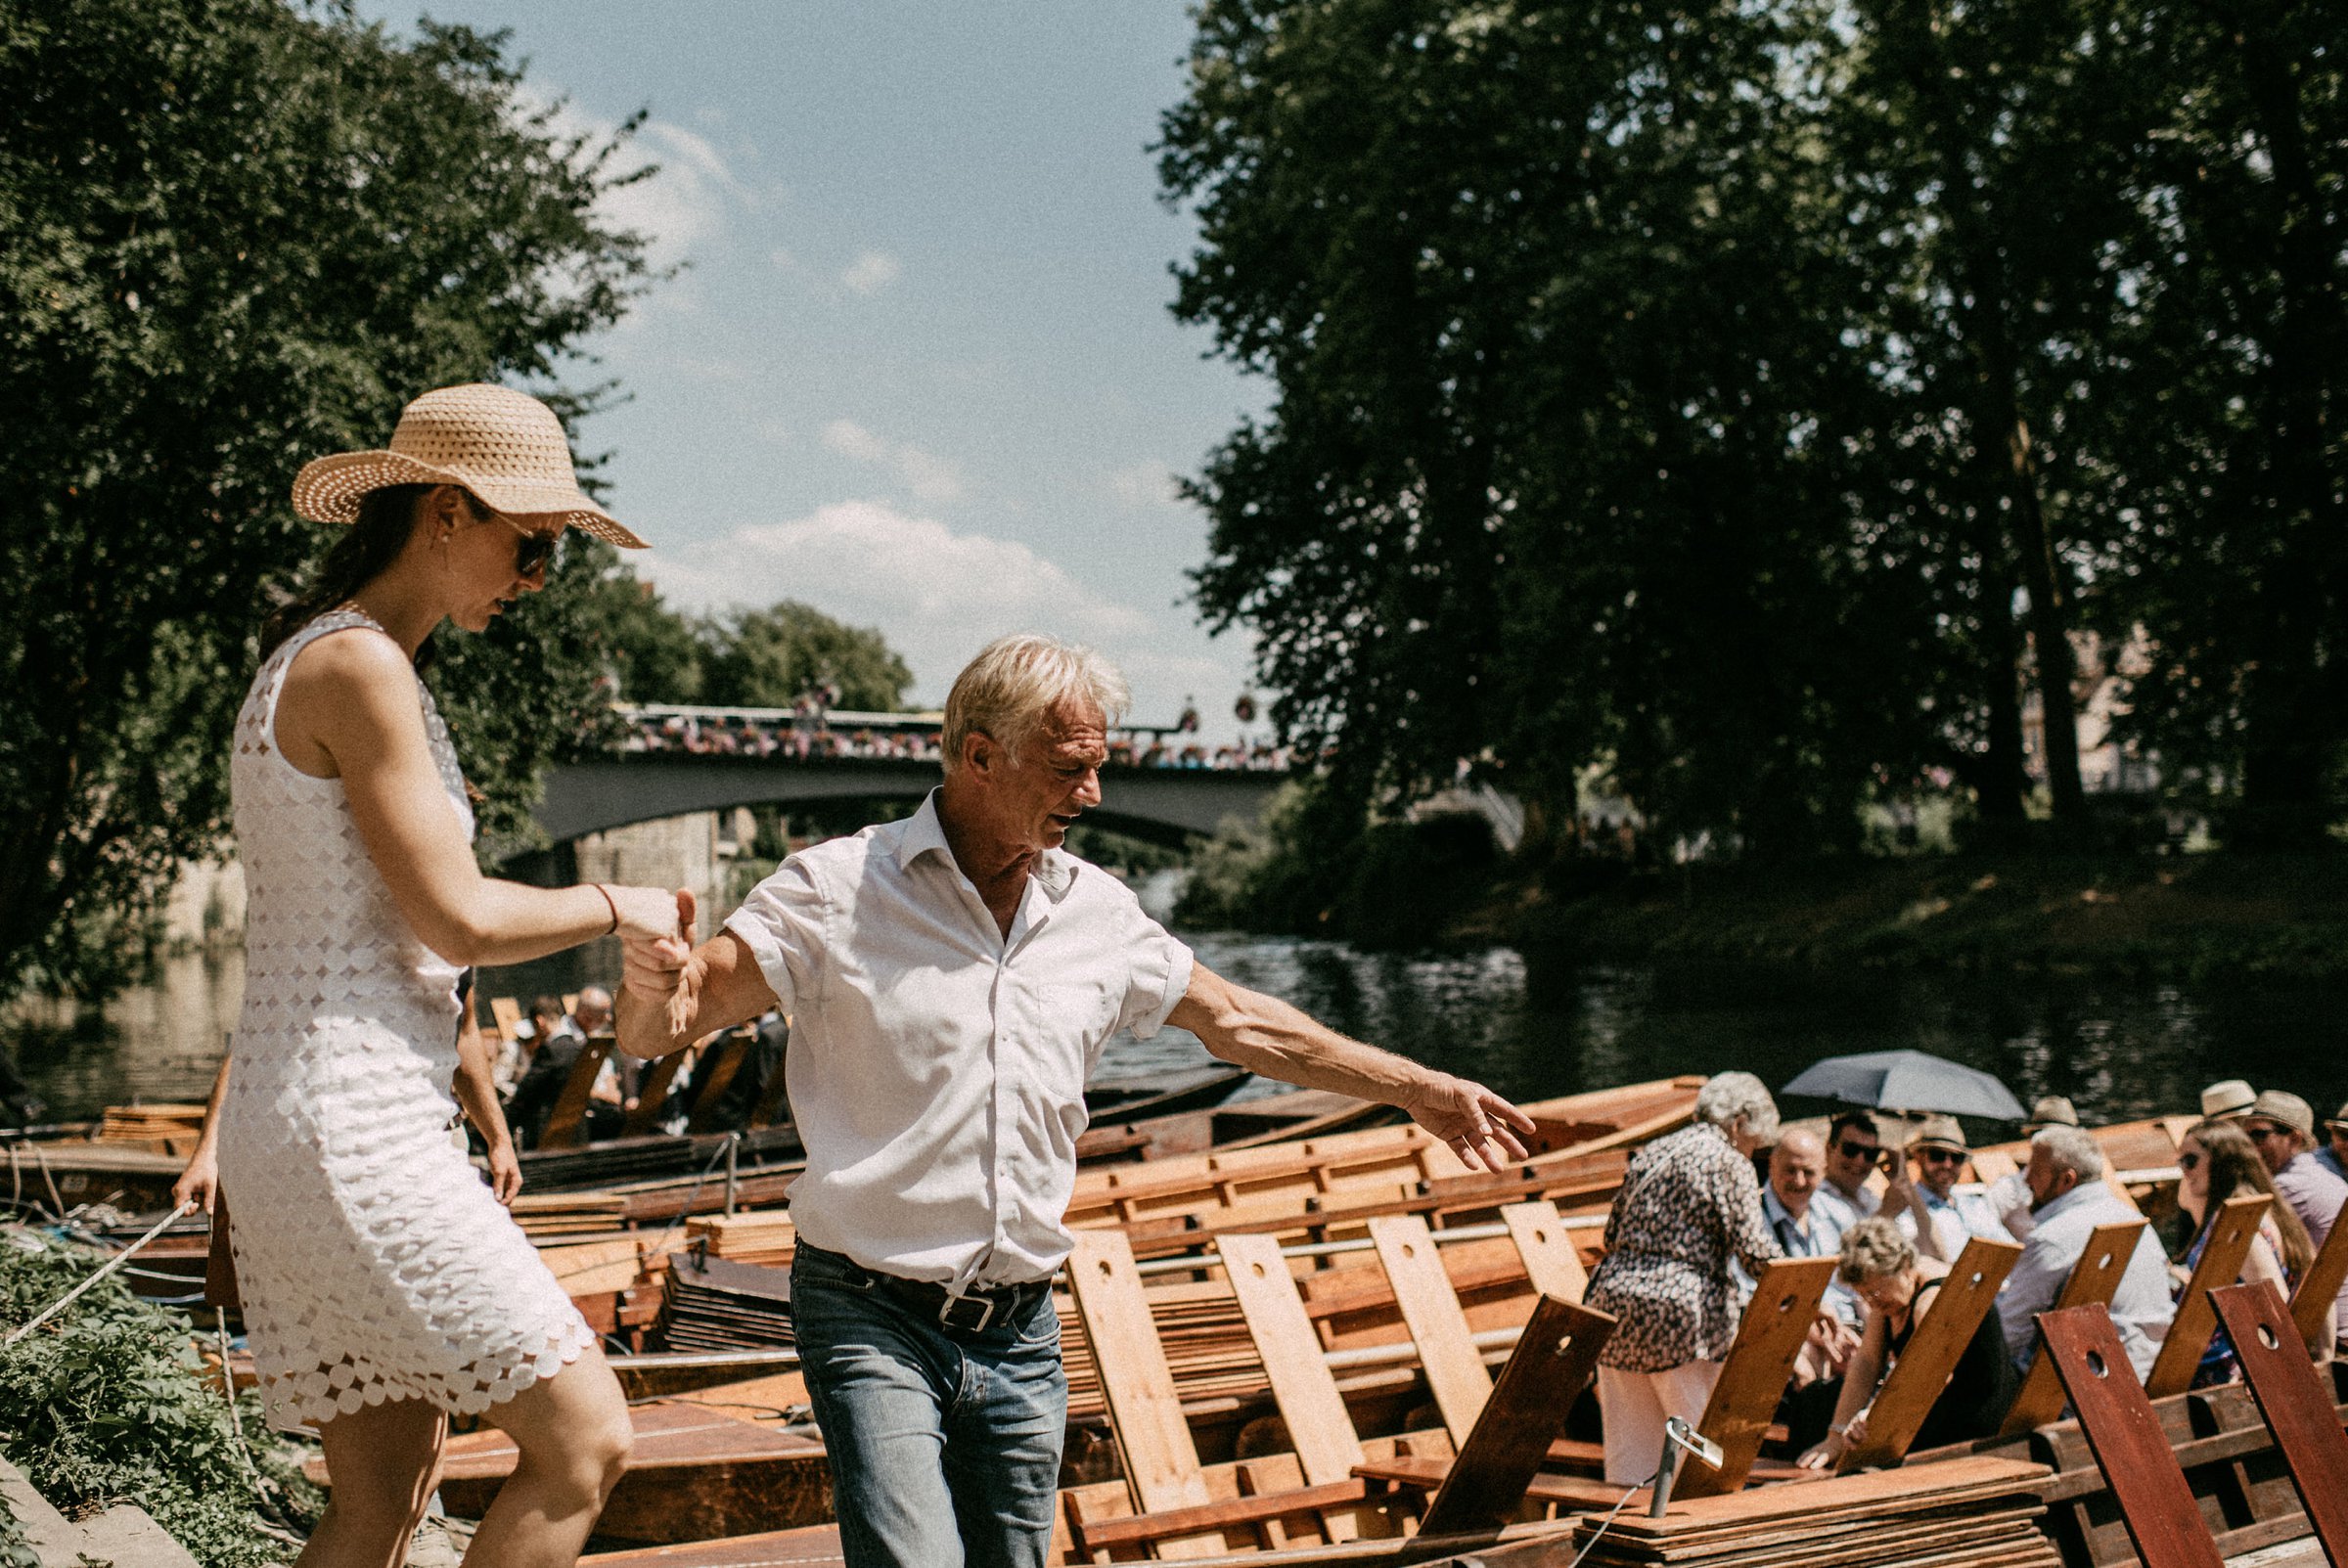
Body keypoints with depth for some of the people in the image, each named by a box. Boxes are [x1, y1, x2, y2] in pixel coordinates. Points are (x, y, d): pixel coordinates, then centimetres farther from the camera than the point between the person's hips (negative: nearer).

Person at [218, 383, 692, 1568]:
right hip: (354, 1128, -10)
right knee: (582, 1441, -7)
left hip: (295, 1130, 10)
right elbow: (460, 918, -16)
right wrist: (617, 908, 1)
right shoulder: (356, 667, -13)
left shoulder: (320, 661, 18)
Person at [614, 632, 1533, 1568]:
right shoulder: (837, 890, -7)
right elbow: (652, 1031, -11)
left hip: (1020, 1330, 5)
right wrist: (652, 981, -36)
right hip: (873, 1316, -5)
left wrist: (1418, 1090, 22)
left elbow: (1239, 1024, 19)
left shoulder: (1099, 913, 8)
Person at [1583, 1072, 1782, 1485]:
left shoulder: (1650, 1153, 17)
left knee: (1627, 1442, 10)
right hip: (1678, 1312, -7)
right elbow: (1755, 1252, -9)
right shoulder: (1729, 1163, -3)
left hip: (1615, 1300, 7)